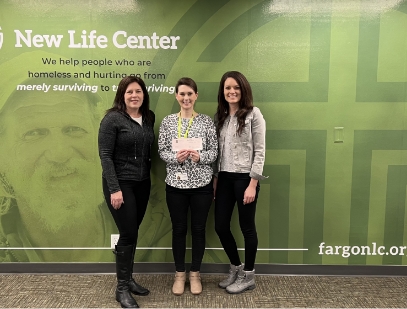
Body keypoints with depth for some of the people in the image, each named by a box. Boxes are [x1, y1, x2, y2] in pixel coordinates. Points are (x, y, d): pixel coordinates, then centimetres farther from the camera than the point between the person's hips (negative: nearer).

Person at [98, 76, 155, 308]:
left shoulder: (149, 117, 6)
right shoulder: (112, 118, -11)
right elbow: (105, 156, -14)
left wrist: (148, 176, 6)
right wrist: (114, 188, -18)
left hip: (142, 183, 6)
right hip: (120, 183, -5)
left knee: (132, 232, 13)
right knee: (128, 233, -4)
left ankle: (128, 278, 30)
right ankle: (122, 288, 13)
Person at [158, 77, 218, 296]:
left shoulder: (207, 121, 0)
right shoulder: (167, 122, 2)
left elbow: (214, 152, -1)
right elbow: (161, 151, 1)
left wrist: (199, 156, -20)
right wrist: (176, 157, -18)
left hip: (202, 184, 0)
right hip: (175, 184, 0)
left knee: (198, 229, 10)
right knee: (179, 229, 11)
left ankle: (195, 274, 29)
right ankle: (179, 274, 29)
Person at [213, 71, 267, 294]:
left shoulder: (253, 114, -5)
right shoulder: (220, 116, 11)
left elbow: (260, 151, -9)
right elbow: (217, 150, 11)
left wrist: (253, 184, -14)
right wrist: (215, 178, 7)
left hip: (245, 177, -6)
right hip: (224, 177, 6)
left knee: (247, 226, 7)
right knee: (220, 226, 9)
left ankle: (248, 276, 26)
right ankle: (236, 267, 34)